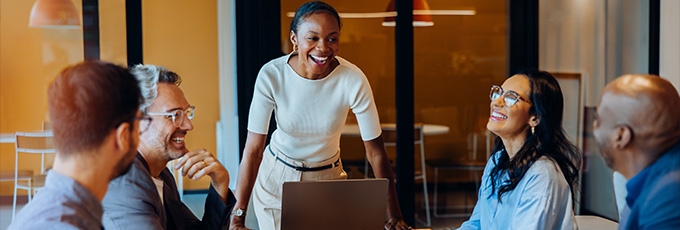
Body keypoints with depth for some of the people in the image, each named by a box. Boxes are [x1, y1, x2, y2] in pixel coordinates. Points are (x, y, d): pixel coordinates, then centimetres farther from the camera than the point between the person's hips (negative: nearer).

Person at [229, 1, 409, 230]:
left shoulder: (353, 80, -23)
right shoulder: (271, 75, -23)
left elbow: (375, 152, -17)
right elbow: (253, 150, -23)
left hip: (328, 177, 1)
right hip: (276, 178, 0)